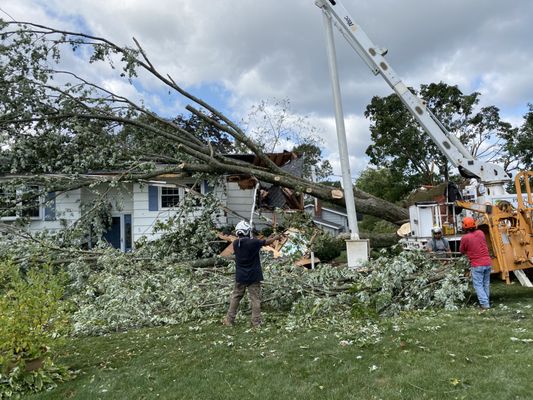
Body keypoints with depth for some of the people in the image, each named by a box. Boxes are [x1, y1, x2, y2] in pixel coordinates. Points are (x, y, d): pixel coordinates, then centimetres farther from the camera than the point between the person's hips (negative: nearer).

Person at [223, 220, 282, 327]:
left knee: (235, 297, 14)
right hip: (254, 277, -3)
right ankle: (256, 322, 8)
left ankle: (229, 320, 18)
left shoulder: (235, 243, -5)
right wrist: (276, 237, 16)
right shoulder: (253, 242, -16)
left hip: (240, 277, 3)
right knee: (255, 299, 5)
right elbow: (267, 242, -1)